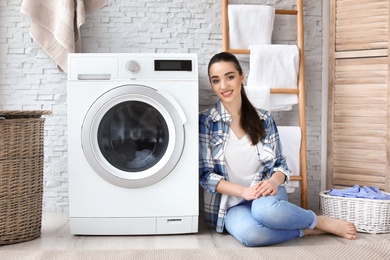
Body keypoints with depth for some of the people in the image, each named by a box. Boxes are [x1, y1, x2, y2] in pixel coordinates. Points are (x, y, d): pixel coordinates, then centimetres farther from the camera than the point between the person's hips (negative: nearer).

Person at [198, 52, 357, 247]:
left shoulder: (263, 119, 5)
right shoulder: (206, 121, -3)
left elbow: (280, 164, 8)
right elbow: (204, 174, -6)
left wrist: (274, 181, -16)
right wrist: (242, 191, -19)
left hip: (266, 194, 1)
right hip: (231, 204, -1)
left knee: (265, 208, -37)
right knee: (248, 232, -36)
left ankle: (322, 222, -11)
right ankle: (306, 230, -12)